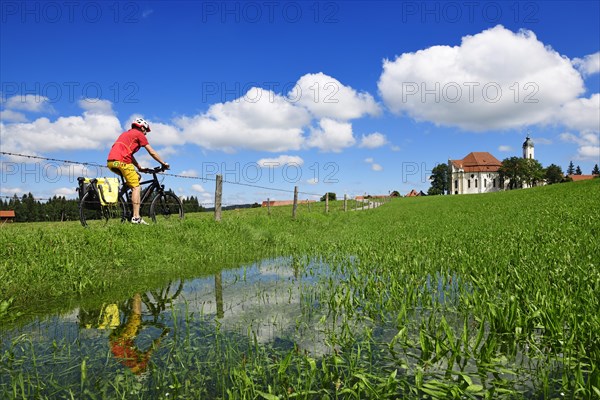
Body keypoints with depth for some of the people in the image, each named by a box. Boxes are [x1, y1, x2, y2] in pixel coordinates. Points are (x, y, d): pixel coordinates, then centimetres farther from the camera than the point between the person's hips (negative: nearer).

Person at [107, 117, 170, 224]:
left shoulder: (126, 133, 33)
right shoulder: (139, 134, 9)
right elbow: (152, 152, 9)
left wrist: (140, 168, 35)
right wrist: (163, 163, 18)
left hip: (110, 162, 8)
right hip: (121, 161, -8)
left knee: (136, 177, 23)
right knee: (136, 187, -6)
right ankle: (136, 217, -13)